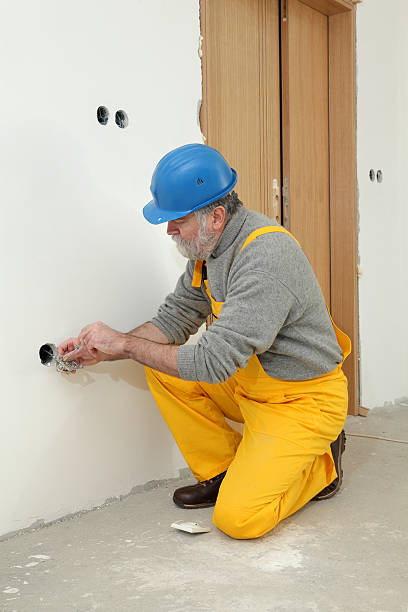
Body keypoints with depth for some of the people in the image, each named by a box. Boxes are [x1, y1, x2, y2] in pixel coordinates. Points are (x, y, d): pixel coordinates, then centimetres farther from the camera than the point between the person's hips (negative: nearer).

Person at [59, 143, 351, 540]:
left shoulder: (266, 259, -32)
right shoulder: (211, 243, -3)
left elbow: (214, 362, -32)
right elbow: (176, 317, 5)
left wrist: (124, 344, -22)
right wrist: (103, 351, -8)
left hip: (303, 399, -8)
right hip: (248, 383, 8)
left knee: (238, 518, -17)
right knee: (163, 368, -4)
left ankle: (320, 464, 11)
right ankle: (221, 472, 10)